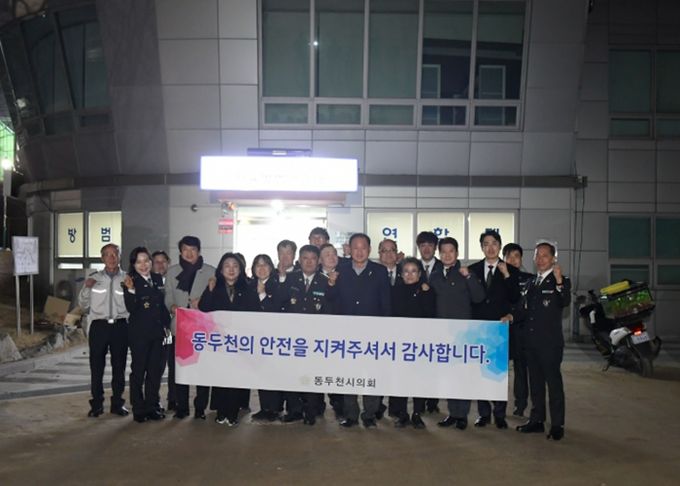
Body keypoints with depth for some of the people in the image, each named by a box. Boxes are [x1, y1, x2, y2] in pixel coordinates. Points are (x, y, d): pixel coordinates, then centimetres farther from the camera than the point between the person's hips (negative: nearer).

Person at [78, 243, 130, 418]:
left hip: (120, 326, 0)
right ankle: (97, 404, 14)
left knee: (119, 366, 7)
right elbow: (83, 305, 8)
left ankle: (117, 402, 18)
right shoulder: (94, 278, 5)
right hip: (99, 326, 0)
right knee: (96, 366, 3)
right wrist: (86, 288, -6)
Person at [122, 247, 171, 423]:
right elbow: (131, 308, -18)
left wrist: (166, 324, 11)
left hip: (157, 331, 5)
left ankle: (152, 407, 22)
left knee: (156, 369, 10)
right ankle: (138, 409, 13)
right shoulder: (131, 282, -9)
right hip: (139, 332, -5)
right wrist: (131, 290, -31)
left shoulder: (157, 279, 6)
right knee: (138, 370, 4)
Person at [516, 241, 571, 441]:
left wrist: (559, 282, -40)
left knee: (553, 382, -2)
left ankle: (557, 425, 5)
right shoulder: (531, 282, 15)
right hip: (531, 341, 7)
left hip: (550, 341, -7)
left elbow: (565, 302, -26)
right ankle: (537, 420, 22)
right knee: (535, 381, 13)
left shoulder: (561, 281, -5)